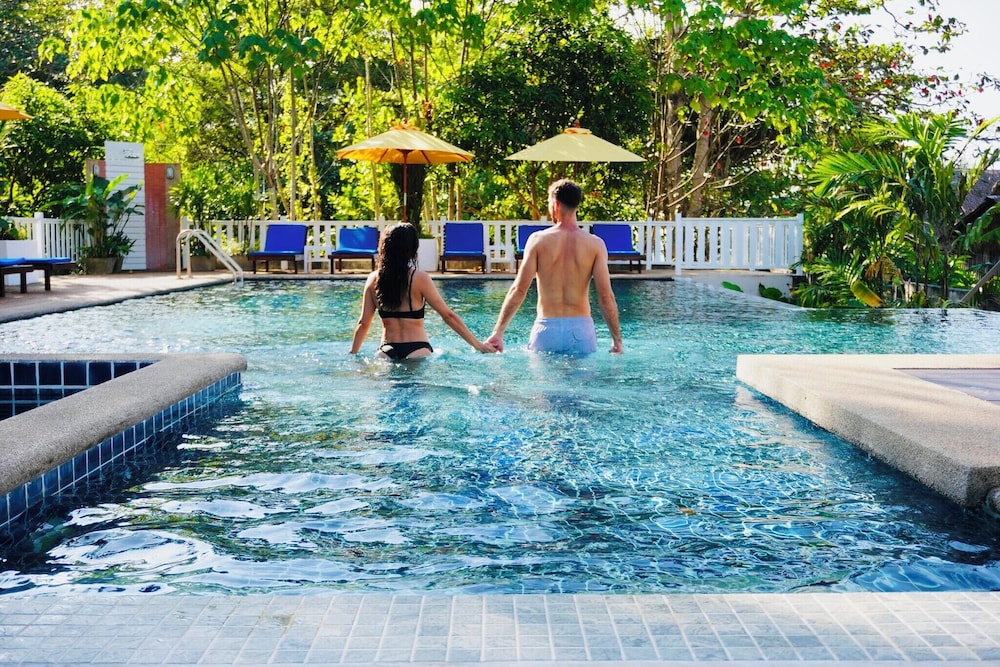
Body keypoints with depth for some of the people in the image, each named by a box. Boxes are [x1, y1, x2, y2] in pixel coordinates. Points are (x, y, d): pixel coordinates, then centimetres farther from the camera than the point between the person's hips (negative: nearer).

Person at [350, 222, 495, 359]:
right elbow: (448, 315, -5)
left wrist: (352, 354, 21)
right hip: (417, 350, -3)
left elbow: (364, 322, 8)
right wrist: (477, 344, 1)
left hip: (386, 351, 3)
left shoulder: (373, 279, 5)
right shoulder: (419, 278, -6)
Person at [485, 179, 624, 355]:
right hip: (581, 329, 1)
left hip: (547, 329, 0)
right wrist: (617, 340, 3)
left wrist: (498, 332, -3)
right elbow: (606, 296, -5)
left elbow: (519, 290, -6)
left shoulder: (538, 240, -2)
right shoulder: (595, 244, 0)